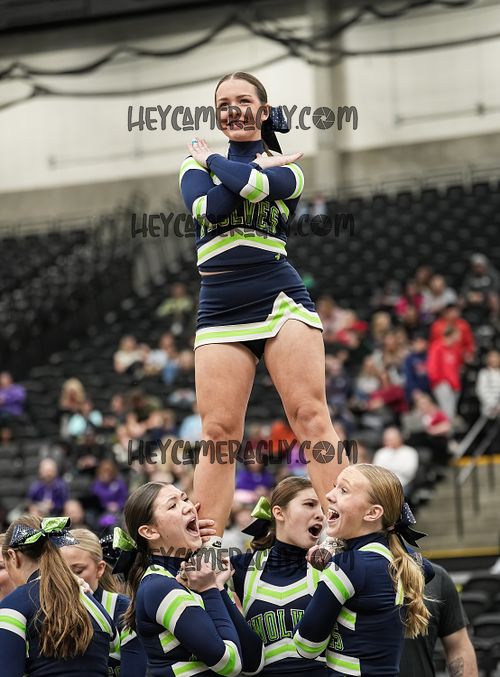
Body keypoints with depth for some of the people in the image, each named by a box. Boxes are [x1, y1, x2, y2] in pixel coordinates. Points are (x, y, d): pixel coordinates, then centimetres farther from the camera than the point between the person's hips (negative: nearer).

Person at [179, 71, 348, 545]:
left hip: (281, 300, -2)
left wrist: (212, 160, 1)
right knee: (218, 434, -4)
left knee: (311, 416, -12)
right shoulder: (197, 164, 14)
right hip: (220, 309, 2)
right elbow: (206, 205, -9)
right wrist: (261, 167, -2)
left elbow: (253, 186, -16)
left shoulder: (287, 169, 8)